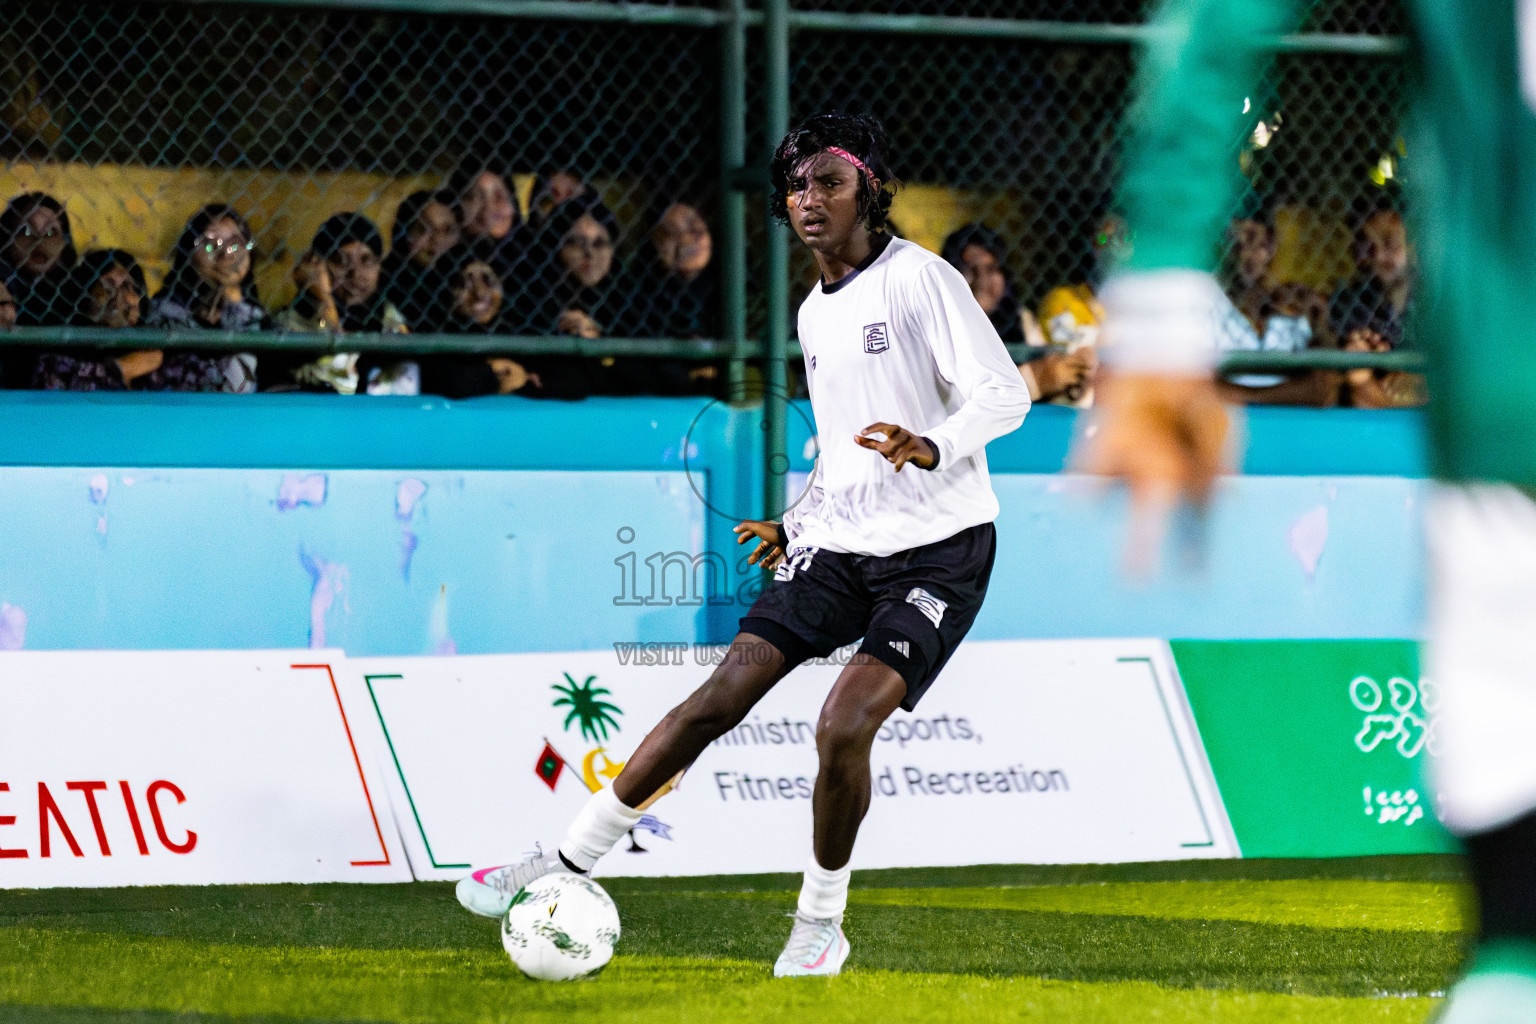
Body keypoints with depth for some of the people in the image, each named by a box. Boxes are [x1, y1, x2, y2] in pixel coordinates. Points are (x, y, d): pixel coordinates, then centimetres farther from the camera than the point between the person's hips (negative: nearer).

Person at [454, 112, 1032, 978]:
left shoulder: (919, 278, -9)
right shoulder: (815, 313, 15)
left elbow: (1005, 392, -16)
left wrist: (932, 446, -32)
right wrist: (796, 526, 22)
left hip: (940, 545, -6)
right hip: (838, 542, 6)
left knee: (844, 724, -20)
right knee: (722, 696, -5)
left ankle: (821, 927, 0)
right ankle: (566, 864, -2)